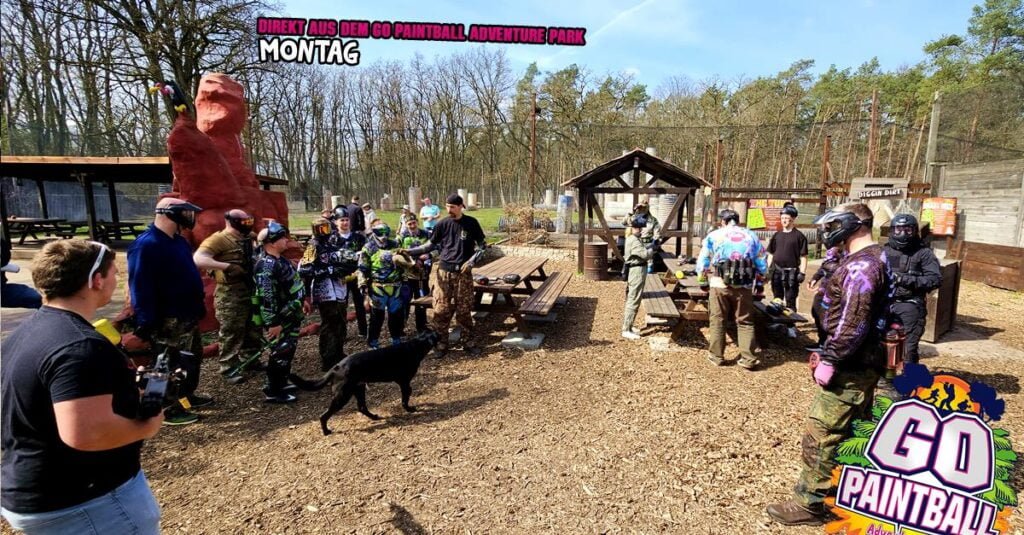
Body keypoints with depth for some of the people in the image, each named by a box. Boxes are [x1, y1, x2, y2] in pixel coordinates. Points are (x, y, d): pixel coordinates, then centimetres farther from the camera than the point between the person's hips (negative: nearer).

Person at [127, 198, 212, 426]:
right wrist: (145, 323, -25)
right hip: (167, 321, -10)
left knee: (193, 357, 20)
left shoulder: (178, 241, 10)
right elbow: (139, 287, -24)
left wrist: (199, 305, 20)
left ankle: (187, 396, 36)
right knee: (171, 365, 1)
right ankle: (168, 410, 14)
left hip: (187, 316, 10)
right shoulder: (146, 245, -20)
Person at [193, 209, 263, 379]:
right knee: (232, 332, 0)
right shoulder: (219, 239, -13)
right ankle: (229, 367, 13)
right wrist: (227, 266, -31)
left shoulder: (249, 237, 10)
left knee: (253, 329, 18)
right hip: (230, 294, -8)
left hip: (251, 290, 8)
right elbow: (198, 259, -26)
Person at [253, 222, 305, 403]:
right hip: (280, 319, -10)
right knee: (281, 353, -2)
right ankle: (272, 392, 8)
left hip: (290, 315, 10)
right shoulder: (267, 265, -23)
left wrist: (303, 300, 26)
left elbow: (293, 283, 22)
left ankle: (281, 383, 33)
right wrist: (273, 323, -25)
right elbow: (266, 297, -26)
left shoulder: (280, 260, 10)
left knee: (288, 351, 19)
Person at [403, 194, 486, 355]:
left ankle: (468, 342, 18)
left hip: (463, 272, -1)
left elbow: (482, 245, 4)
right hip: (444, 271, 1)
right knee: (441, 309, 1)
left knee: (464, 309, 6)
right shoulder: (443, 224, 1)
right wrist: (409, 251, -2)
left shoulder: (471, 223, -2)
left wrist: (471, 260, -10)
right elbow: (430, 245, 8)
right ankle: (441, 343, 13)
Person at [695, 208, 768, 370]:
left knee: (718, 321, 9)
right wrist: (760, 278, 24)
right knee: (745, 322, 10)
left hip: (720, 284, -2)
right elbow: (762, 264, 12)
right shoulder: (752, 236, 12)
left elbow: (703, 260, 7)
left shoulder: (714, 235, 6)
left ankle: (717, 356, 15)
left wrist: (701, 277, 21)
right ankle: (748, 358, 10)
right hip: (744, 286, 2)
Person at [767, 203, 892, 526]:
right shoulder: (876, 258, 13)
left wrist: (830, 361, -21)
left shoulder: (861, 265, -21)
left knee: (821, 435, -3)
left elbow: (853, 322, -27)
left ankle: (808, 504, 7)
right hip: (865, 362, 11)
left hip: (850, 368, -11)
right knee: (852, 430, 22)